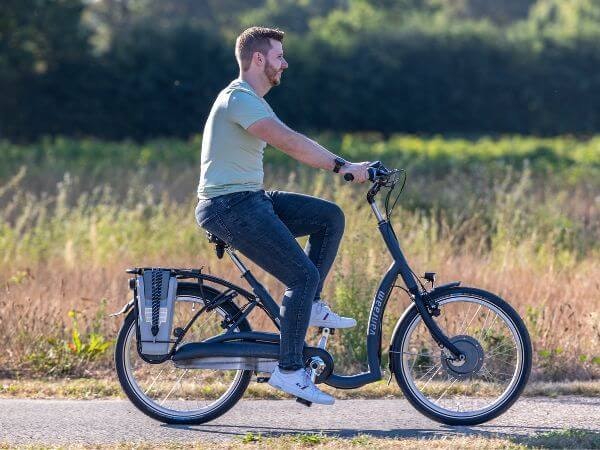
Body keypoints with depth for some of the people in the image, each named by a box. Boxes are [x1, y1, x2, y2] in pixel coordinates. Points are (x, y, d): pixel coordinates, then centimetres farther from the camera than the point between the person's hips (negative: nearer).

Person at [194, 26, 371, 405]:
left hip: (251, 200, 10)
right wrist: (342, 166, -29)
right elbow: (289, 142, -28)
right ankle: (289, 371, -11)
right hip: (230, 207, -10)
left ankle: (310, 306, 8)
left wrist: (346, 167, 9)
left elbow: (297, 146, 17)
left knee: (331, 217, 6)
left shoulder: (253, 102, 19)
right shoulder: (239, 99, -16)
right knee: (304, 275, -15)